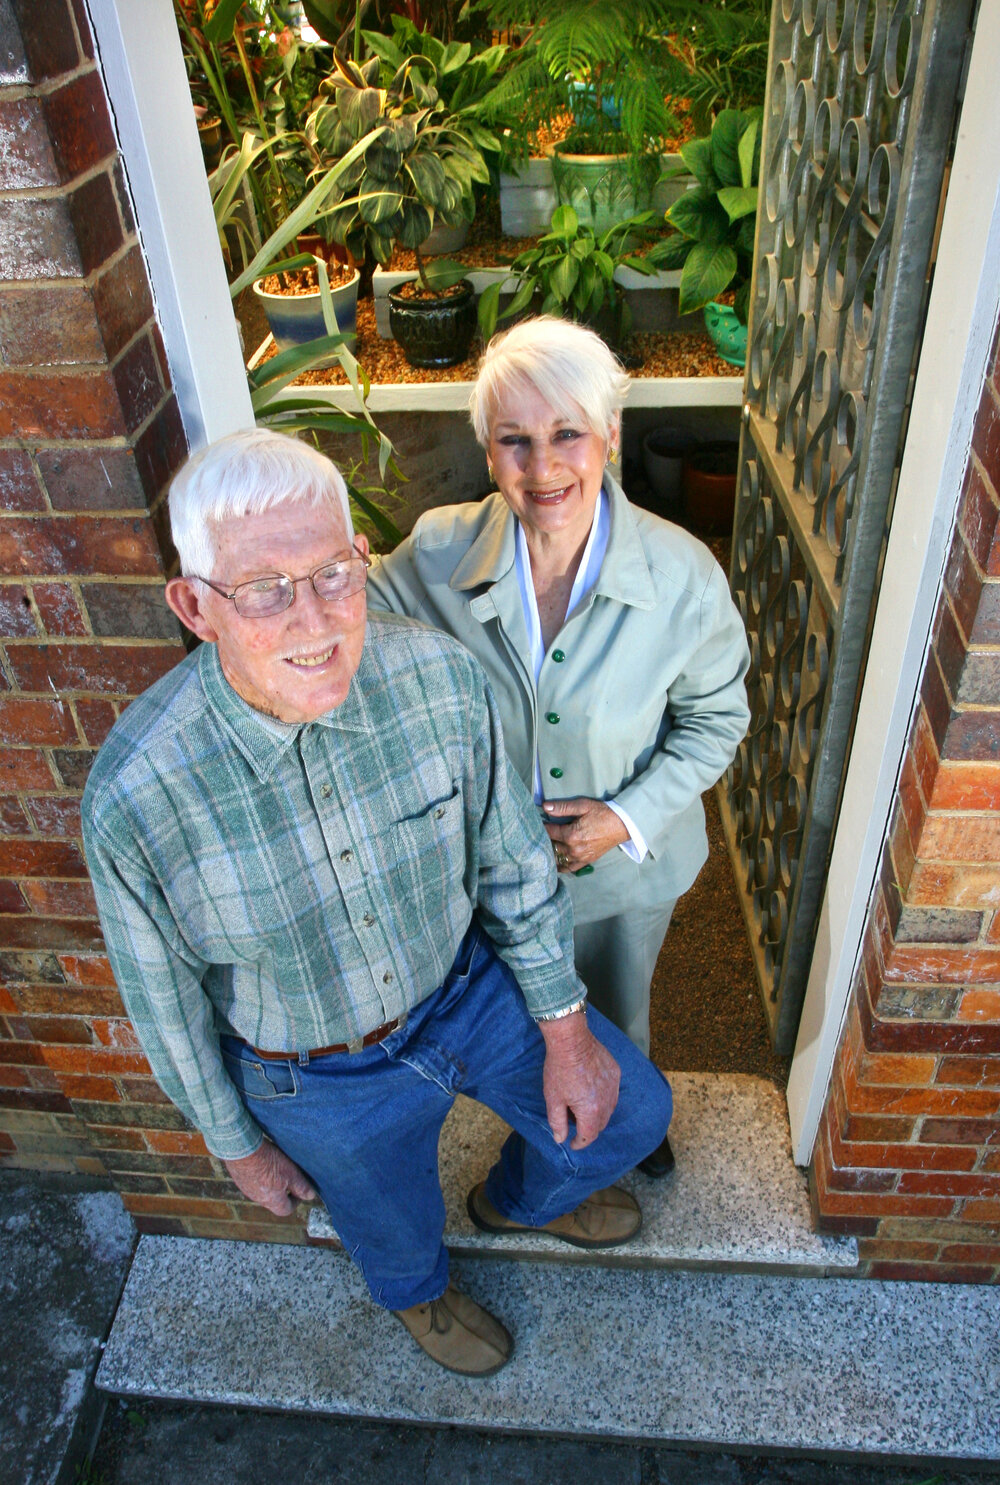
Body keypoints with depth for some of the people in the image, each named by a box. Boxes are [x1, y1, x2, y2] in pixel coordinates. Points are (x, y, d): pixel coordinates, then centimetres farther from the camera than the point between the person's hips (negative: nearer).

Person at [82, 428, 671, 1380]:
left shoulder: (440, 677, -26)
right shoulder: (134, 797, -33)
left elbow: (510, 860, -10)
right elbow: (168, 1005, -15)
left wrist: (566, 1032, -2)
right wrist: (237, 1143, 0)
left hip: (469, 986, 2)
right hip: (327, 1078, -1)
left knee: (628, 1113, 18)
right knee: (395, 1231, 27)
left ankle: (518, 1200, 54)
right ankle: (418, 1292, 69)